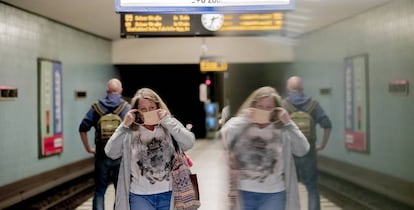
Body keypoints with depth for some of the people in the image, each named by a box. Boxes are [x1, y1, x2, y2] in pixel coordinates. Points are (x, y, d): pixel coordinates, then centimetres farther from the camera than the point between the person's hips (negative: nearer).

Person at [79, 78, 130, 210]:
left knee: (99, 191, 10)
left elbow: (83, 128, -3)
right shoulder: (127, 107, -3)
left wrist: (88, 148, 6)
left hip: (101, 156, 1)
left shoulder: (97, 106, 2)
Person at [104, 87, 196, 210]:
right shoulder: (129, 131, -2)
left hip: (168, 194, 1)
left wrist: (167, 121, -17)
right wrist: (124, 126, -15)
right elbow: (111, 153, -10)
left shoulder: (170, 126, -1)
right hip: (140, 196, -1)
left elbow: (189, 143, -15)